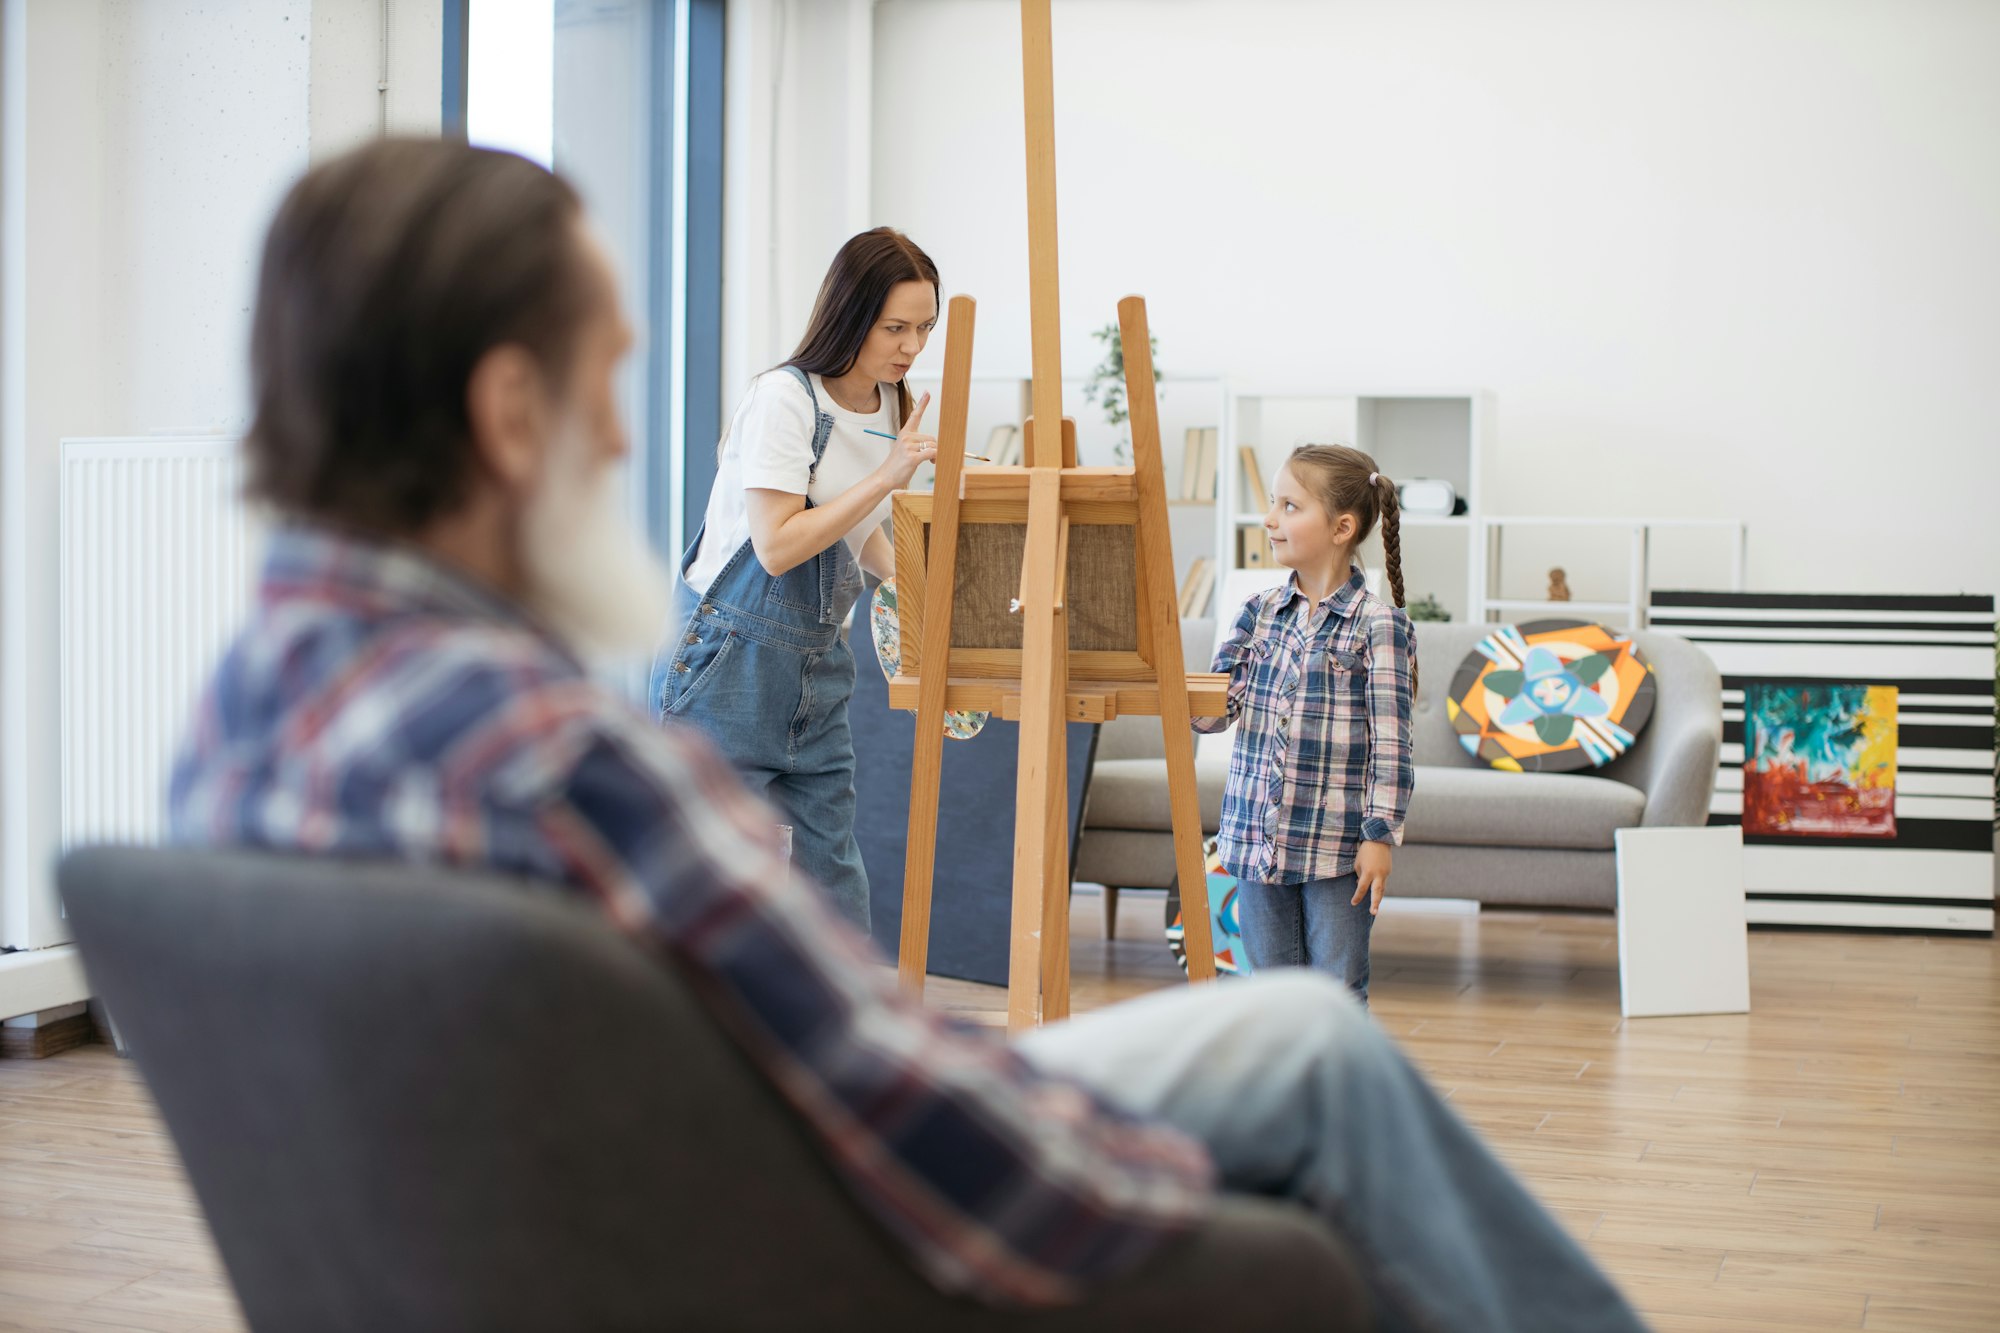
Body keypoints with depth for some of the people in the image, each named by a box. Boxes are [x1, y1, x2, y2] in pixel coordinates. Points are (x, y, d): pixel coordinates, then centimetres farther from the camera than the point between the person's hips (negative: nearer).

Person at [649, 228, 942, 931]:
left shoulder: (895, 409, 8)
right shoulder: (784, 397, -16)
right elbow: (776, 545, -23)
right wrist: (884, 478, -23)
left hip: (818, 665, 7)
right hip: (726, 659, -7)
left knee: (833, 877, 5)